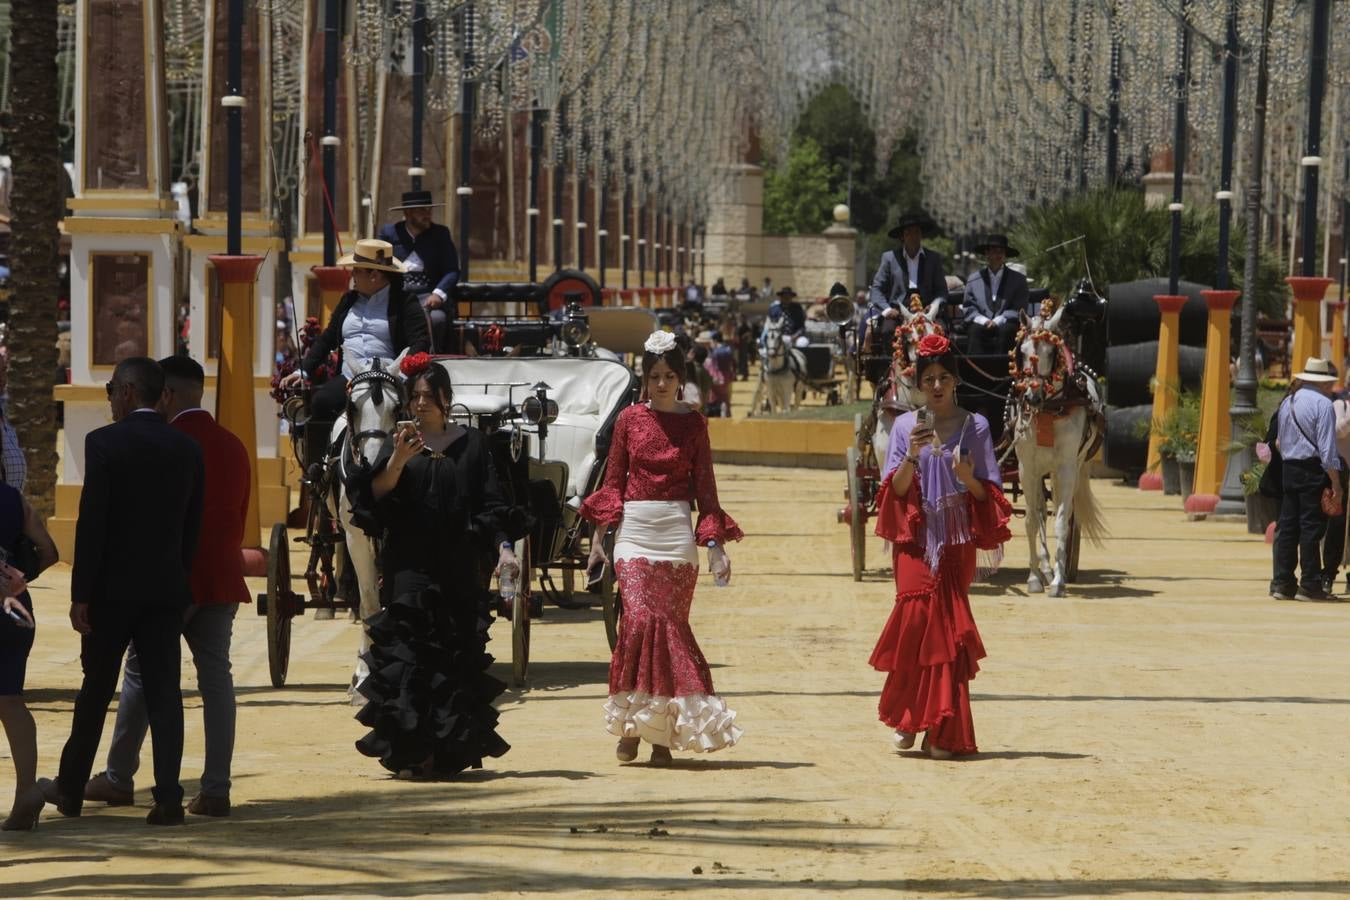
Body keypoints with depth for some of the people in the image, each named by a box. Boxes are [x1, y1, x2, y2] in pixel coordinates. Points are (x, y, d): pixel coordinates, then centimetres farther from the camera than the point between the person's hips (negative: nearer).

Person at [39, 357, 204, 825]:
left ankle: (70, 788, 21)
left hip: (114, 586, -3)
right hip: (167, 588, 3)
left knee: (95, 690, 9)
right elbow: (193, 524, 8)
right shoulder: (188, 448, 5)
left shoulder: (105, 442, -10)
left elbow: (91, 522, -13)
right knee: (164, 691, 2)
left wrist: (81, 594, -10)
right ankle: (168, 796, -6)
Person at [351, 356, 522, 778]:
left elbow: (492, 505, 6)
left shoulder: (472, 445, 9)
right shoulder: (399, 444, 9)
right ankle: (411, 752, -12)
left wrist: (504, 547, -7)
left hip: (459, 572, 0)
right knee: (408, 657, -10)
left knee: (458, 659, -1)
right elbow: (375, 495, -3)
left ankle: (450, 750, 6)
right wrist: (397, 461, -18)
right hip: (409, 569, 0)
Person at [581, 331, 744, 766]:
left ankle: (664, 733, 3)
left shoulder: (693, 423, 7)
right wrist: (597, 541, 4)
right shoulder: (630, 419, 7)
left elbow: (705, 486, 8)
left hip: (677, 534, 0)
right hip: (634, 532, 0)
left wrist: (714, 545, 0)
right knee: (640, 620, -15)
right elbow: (613, 482, 10)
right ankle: (631, 723, -3)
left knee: (671, 626, -2)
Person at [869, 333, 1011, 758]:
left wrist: (968, 477, -16)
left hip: (957, 539, 0)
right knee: (917, 613, -17)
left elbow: (987, 493, 5)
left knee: (947, 625, -5)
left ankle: (941, 730, 0)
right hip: (915, 536, 0)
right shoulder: (905, 426, 6)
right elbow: (895, 489, 3)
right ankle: (907, 717, 0)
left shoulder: (974, 426, 5)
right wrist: (912, 455, -14)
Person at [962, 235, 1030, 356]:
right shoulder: (974, 280, 16)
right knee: (976, 330, -32)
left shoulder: (1018, 279, 13)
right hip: (982, 326, 1)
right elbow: (968, 309, 9)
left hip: (1006, 324, -1)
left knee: (1007, 330, -34)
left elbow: (1019, 310, 4)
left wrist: (998, 321, -11)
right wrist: (984, 321, -12)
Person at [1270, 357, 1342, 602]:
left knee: (1287, 526, 10)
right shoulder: (1322, 404, -10)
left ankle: (1282, 583, 12)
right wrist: (1335, 484, -13)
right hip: (1313, 470, -7)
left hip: (1288, 469, 7)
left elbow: (1279, 442, 16)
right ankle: (1310, 585, -2)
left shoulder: (1287, 403, 13)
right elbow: (1327, 449, -15)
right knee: (1312, 527, -3)